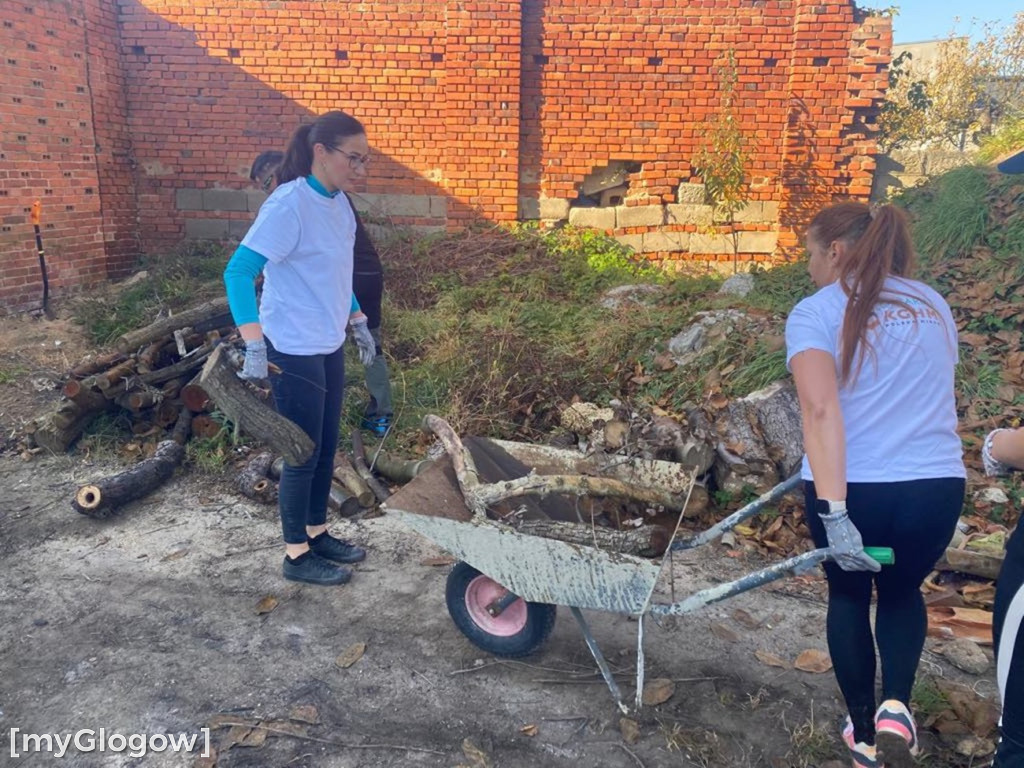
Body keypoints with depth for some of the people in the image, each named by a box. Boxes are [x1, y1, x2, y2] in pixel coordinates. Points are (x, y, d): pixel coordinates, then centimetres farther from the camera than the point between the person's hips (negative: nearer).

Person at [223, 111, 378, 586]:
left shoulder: (338, 203, 6)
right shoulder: (288, 205, -20)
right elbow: (238, 273, -25)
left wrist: (357, 321, 20)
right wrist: (254, 347, -31)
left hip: (329, 347, 8)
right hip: (294, 352, -8)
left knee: (325, 448, 17)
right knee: (303, 454, 4)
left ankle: (317, 533, 35)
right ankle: (297, 555, 21)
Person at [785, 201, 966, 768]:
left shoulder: (814, 313, -6)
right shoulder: (933, 306, 11)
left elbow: (821, 410, -21)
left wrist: (833, 511, -24)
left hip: (849, 488, -3)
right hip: (936, 484, 4)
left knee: (849, 596, 23)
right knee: (901, 590, 29)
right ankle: (897, 705, 9)